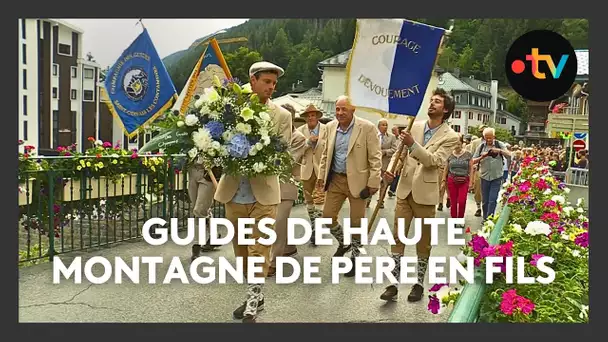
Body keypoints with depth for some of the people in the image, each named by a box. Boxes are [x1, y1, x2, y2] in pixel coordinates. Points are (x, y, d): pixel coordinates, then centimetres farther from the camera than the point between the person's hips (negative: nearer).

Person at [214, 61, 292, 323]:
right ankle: (254, 297, 32)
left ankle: (253, 305, 9)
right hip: (233, 192, 2)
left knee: (258, 251, -3)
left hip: (263, 193, -2)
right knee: (241, 250, 14)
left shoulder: (282, 116, 1)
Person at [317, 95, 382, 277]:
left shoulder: (367, 127, -13)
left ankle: (354, 257, 25)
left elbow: (375, 157, -11)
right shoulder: (331, 126, 4)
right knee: (328, 216, 7)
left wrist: (373, 183, -13)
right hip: (336, 179, 5)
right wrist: (322, 175, 12)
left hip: (358, 181, -5)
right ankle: (343, 243, 34)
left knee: (356, 221, 6)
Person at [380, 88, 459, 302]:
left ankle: (419, 284, 23)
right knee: (397, 237, 2)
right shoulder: (415, 126, 8)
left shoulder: (450, 137, -5)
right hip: (404, 190, 4)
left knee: (423, 241, 9)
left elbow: (434, 161, -18)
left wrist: (412, 144, -28)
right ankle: (393, 284, 8)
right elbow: (401, 152, 11)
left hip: (425, 193, -3)